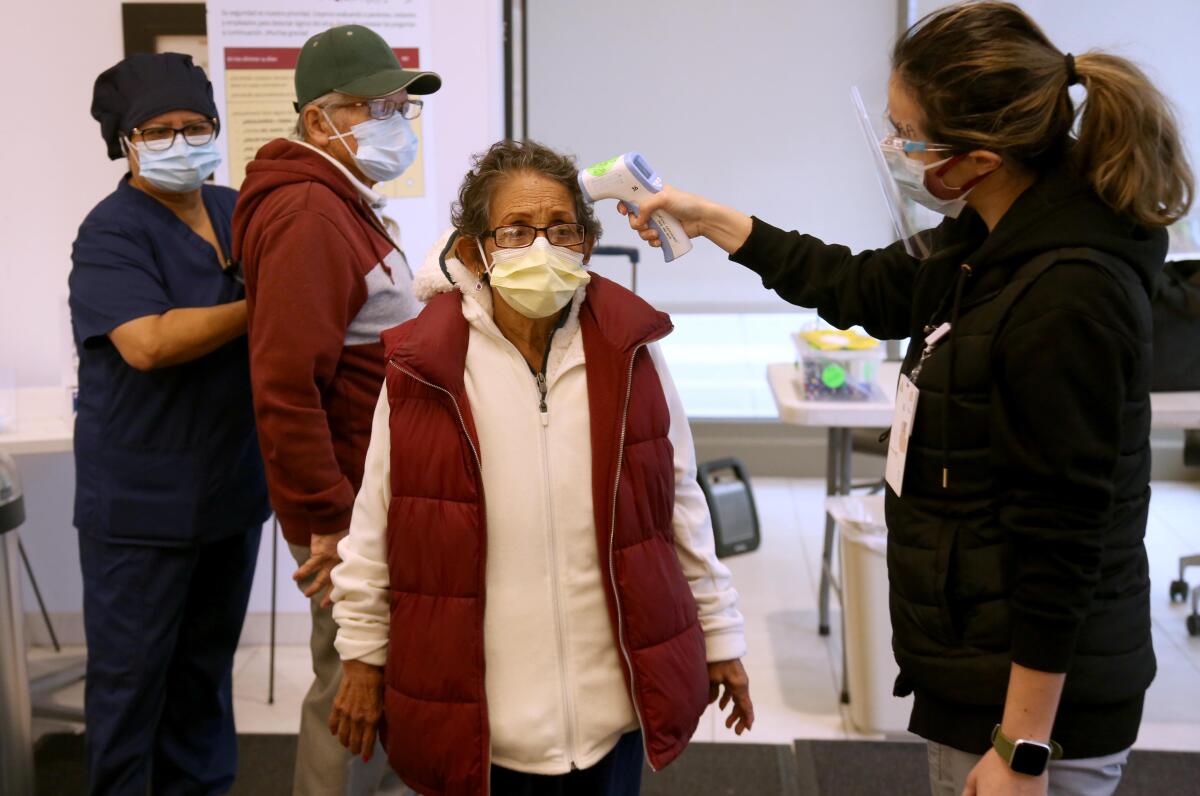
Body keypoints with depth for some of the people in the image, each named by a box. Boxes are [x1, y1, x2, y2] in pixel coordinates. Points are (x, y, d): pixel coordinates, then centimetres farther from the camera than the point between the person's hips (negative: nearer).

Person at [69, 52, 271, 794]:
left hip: (234, 487, 6)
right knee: (131, 672, 6)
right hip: (143, 502, -6)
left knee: (208, 661, 17)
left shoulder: (238, 213, 9)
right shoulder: (112, 232, -11)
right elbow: (148, 343, -25)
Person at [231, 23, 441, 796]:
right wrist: (330, 522, -24)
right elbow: (284, 384, -26)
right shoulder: (309, 217, -19)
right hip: (350, 512, -10)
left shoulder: (348, 203, 14)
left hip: (381, 493, 10)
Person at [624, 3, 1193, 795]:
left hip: (1032, 695, -9)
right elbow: (861, 287, 19)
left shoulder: (1069, 296, -25)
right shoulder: (989, 245, 2)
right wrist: (707, 219, 21)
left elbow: (1061, 543, -24)